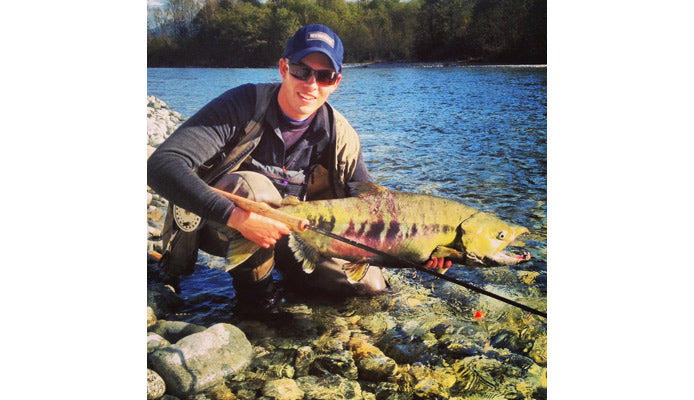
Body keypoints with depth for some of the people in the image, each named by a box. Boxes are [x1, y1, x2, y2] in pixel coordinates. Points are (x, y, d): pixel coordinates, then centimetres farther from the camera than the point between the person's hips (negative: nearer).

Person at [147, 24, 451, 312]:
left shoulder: (340, 137, -11)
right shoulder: (243, 105, -24)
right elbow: (162, 165, -35)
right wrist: (237, 216, -47)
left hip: (290, 232, 4)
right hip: (219, 225, -3)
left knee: (369, 283, -9)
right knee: (254, 187, -36)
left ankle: (281, 265, 14)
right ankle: (252, 278, -9)